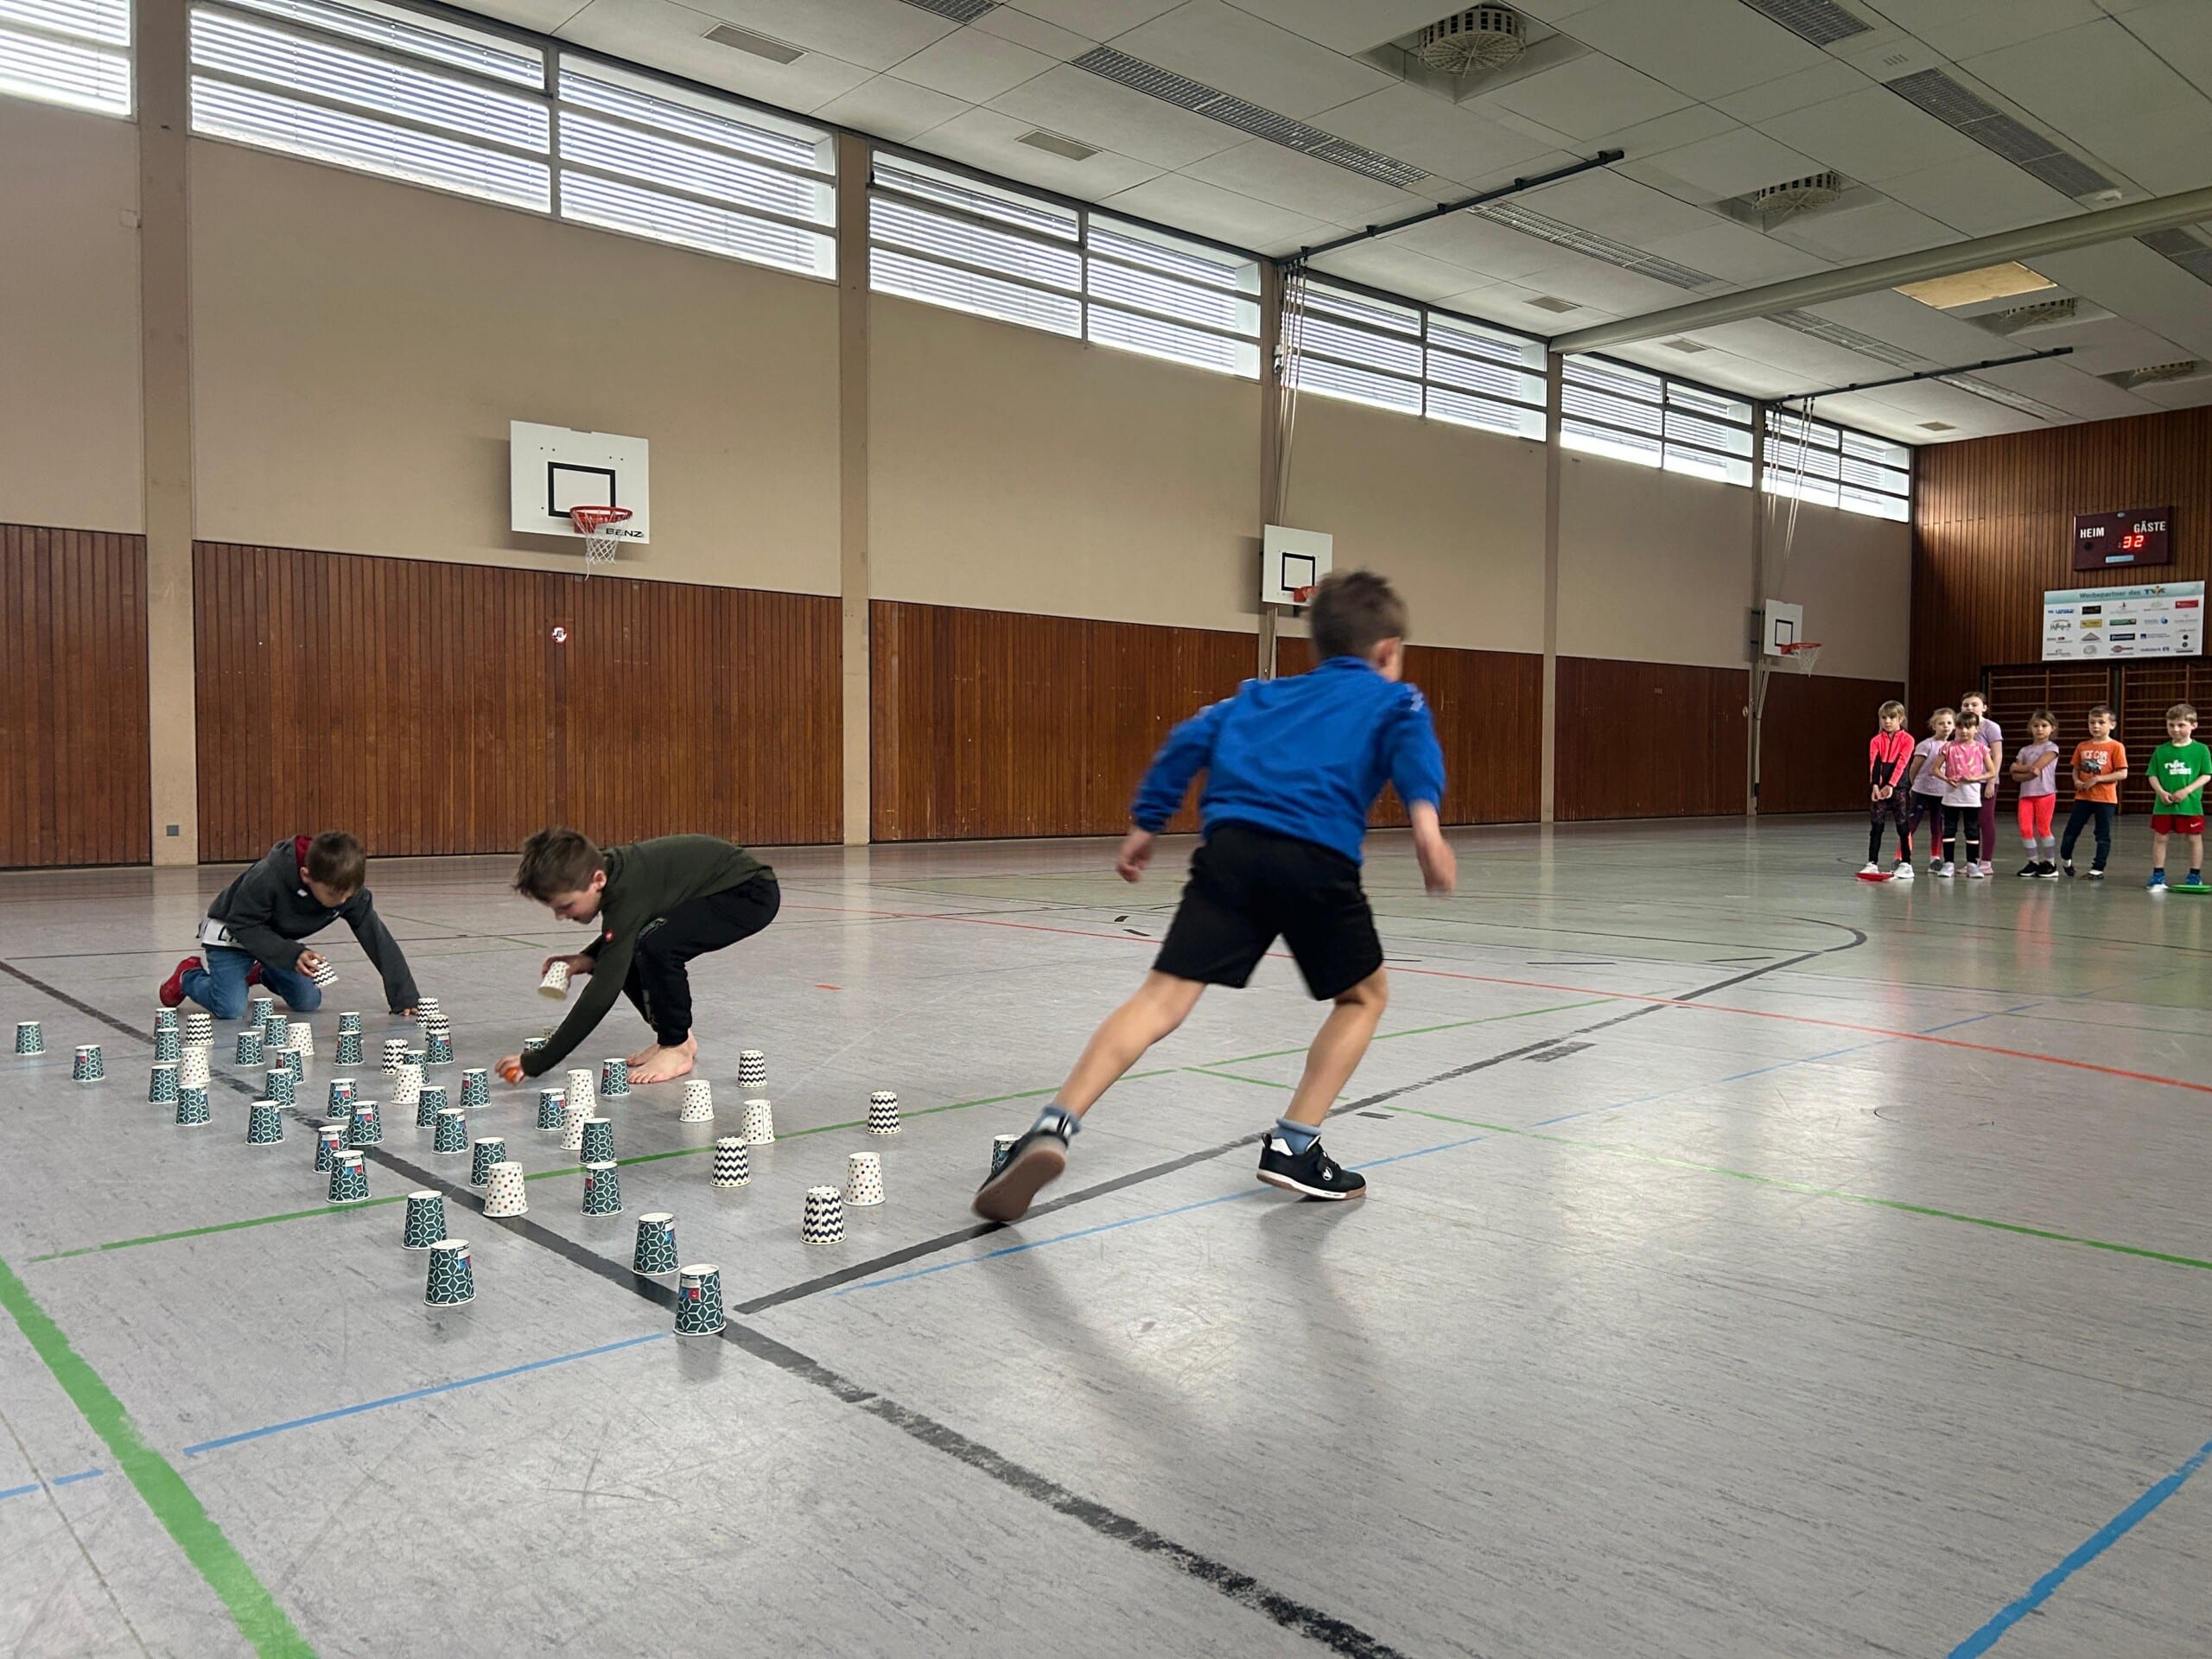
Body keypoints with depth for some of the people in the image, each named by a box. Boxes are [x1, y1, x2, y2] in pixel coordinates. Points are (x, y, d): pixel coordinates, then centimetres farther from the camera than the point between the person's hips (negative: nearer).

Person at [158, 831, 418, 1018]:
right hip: (231, 933, -5)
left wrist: (404, 998, -30)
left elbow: (378, 938, -26)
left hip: (280, 939, 5)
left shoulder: (350, 891, -27)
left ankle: (262, 973, 26)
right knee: (231, 1009, -19)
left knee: (309, 1002, -3)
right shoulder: (267, 878, -39)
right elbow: (243, 925, -27)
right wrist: (292, 954, -39)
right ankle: (189, 976, 13)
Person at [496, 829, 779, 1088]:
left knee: (655, 945, -30)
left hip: (752, 891, -9)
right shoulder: (611, 868, -8)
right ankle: (676, 1036, 14)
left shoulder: (627, 892, -32)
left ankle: (676, 1047, -8)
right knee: (624, 953, -1)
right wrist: (588, 958, -4)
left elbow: (602, 993, -32)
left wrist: (536, 1062, -28)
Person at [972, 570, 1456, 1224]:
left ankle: (1055, 1126, -24)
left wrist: (1145, 824, 25)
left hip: (1231, 846, 3)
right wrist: (1425, 816, -17)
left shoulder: (1262, 695, 33)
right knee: (1364, 996, 21)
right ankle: (1293, 1145, 14)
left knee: (1163, 996, -5)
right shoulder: (1394, 698, 23)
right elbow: (1412, 742, -1)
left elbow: (1189, 740, 21)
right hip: (1319, 860, -2)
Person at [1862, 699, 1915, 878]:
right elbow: (1874, 764, -5)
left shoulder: (1907, 740, -2)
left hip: (1898, 788, -3)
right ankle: (1872, 863, 8)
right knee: (1876, 827, 5)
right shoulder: (1876, 741, 6)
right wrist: (1875, 786, -19)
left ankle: (1906, 864, 7)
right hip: (1879, 789, 3)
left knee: (1903, 828, 2)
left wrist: (1890, 785, -22)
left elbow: (1901, 764, -12)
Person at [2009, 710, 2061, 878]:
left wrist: (2018, 768, 0)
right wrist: (2030, 773, -15)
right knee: (2025, 828, -3)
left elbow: (2036, 766, -14)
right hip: (2026, 794, 4)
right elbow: (2015, 776, 3)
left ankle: (2050, 863, 8)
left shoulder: (2052, 748, 0)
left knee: (2043, 829, -2)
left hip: (2045, 793, -4)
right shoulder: (2024, 750, 13)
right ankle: (2034, 862, 8)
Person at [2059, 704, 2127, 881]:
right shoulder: (2082, 746, 6)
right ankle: (2066, 859, 29)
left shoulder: (2116, 747, -7)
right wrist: (2076, 781, -6)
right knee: (2071, 832, 7)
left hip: (2106, 799, -4)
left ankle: (2098, 869, 12)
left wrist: (2097, 779, -17)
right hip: (2082, 797, 4)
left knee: (2103, 836, 4)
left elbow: (2122, 774, -11)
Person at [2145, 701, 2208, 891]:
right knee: (2159, 838, 4)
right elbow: (2153, 776, 6)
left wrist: (2186, 791, -14)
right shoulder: (2161, 751, 4)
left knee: (2195, 838, 5)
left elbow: (2206, 775, -2)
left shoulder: (2201, 750, -1)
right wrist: (2161, 792, -11)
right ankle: (2158, 876, 12)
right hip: (2164, 804, 2)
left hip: (2190, 804, -2)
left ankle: (2195, 876, 17)